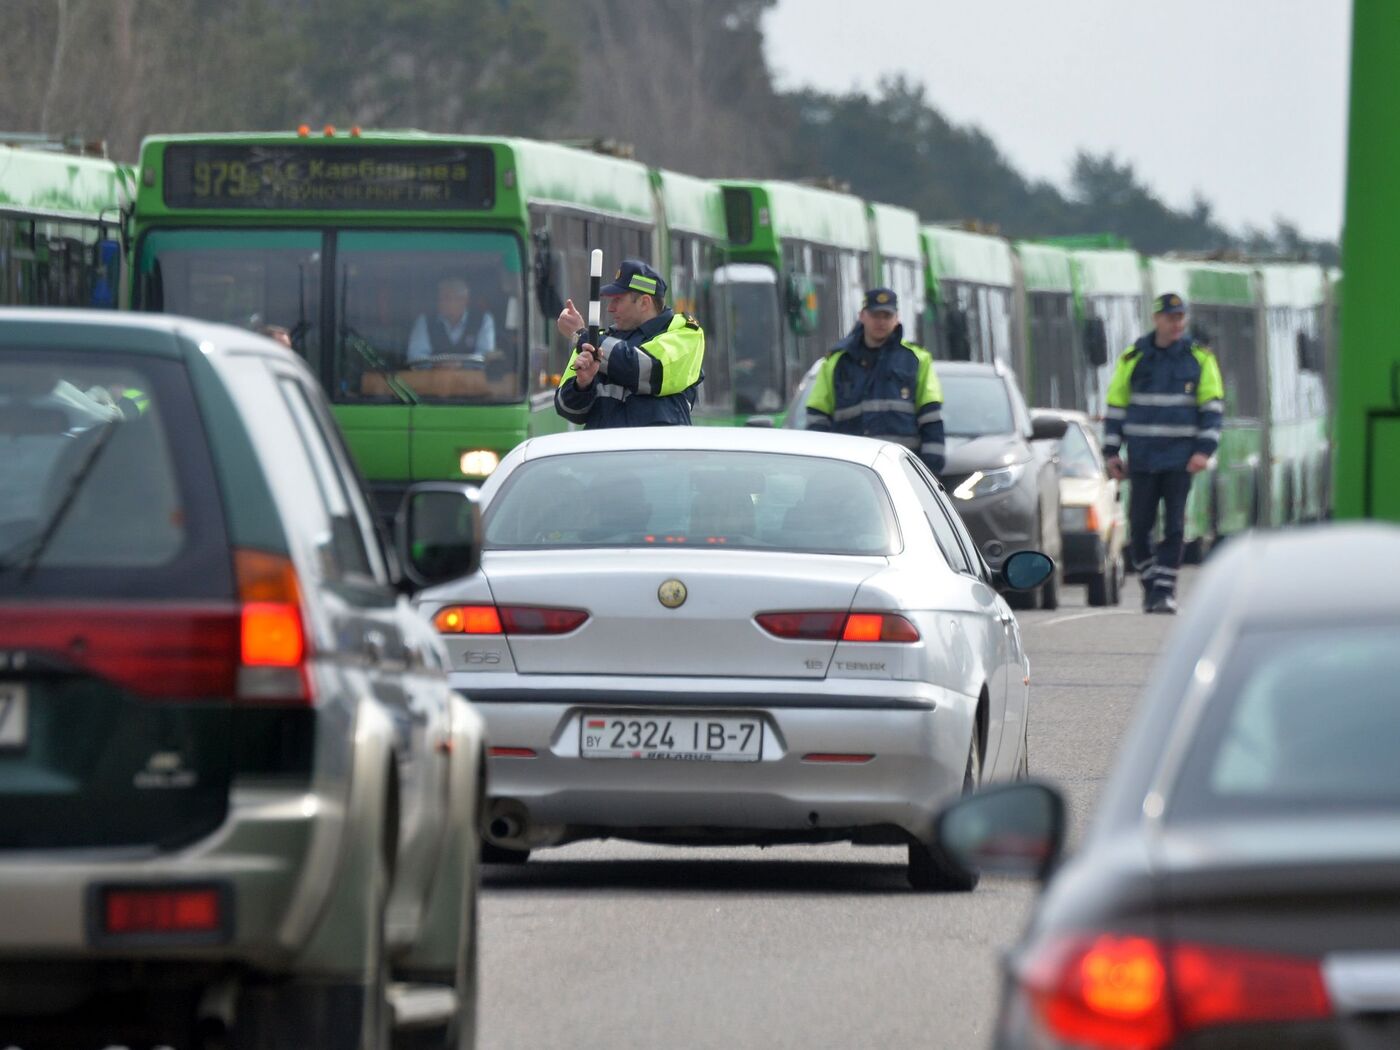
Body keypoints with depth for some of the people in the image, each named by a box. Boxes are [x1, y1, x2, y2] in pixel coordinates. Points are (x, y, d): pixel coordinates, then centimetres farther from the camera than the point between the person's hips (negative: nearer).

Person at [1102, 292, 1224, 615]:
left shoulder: (1199, 358, 3)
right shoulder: (1133, 359, 6)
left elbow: (1213, 406, 3)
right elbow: (1116, 405, 10)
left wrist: (1204, 450, -7)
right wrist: (1112, 451, 5)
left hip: (1180, 457, -1)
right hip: (1142, 457, 1)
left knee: (1174, 526, -5)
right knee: (1140, 525, -1)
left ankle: (1165, 589, -1)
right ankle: (1149, 587, 12)